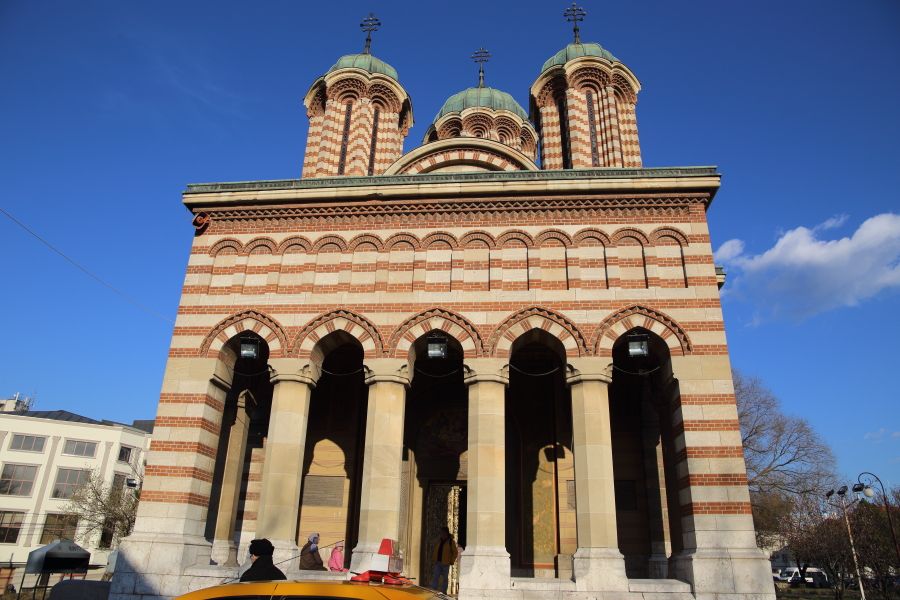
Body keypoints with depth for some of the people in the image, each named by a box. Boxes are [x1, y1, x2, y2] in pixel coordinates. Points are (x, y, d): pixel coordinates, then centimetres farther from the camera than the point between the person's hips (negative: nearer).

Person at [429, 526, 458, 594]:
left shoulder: (451, 542, -3)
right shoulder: (438, 541, 11)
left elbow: (455, 553, -1)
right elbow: (435, 550, 19)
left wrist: (451, 561, -7)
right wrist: (433, 559, 9)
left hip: (445, 563, -4)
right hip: (437, 563, 4)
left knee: (445, 578, 5)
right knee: (435, 577, -3)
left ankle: (443, 592, 13)